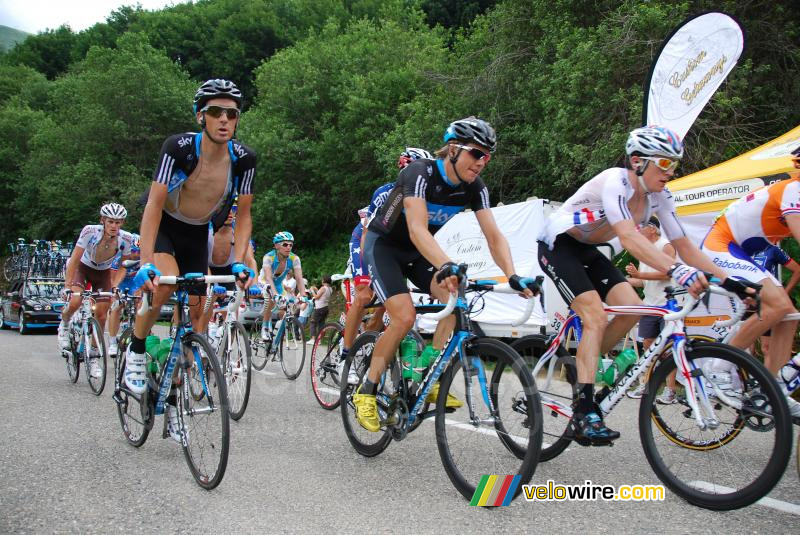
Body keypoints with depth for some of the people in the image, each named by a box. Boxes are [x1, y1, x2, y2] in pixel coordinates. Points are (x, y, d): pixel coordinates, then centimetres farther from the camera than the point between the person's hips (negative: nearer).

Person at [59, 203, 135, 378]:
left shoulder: (126, 239, -23)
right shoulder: (90, 231, -30)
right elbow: (74, 260, -26)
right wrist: (67, 285, -31)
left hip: (103, 273, 2)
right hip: (82, 267, -2)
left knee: (101, 315, -4)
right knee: (75, 302, -27)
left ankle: (93, 357, 12)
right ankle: (64, 325, 8)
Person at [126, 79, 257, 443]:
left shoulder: (244, 158, -18)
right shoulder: (179, 147, -27)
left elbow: (243, 215, -11)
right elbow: (154, 205, -29)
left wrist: (238, 263, -23)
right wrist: (146, 263, -38)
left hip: (198, 235, 4)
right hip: (163, 225, -3)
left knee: (195, 312, 0)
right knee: (165, 281, -33)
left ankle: (175, 401, 11)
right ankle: (136, 352, -6)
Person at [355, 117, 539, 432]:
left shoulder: (474, 188, -11)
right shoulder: (420, 173, -29)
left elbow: (494, 236, -15)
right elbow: (417, 229, -43)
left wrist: (513, 277, -31)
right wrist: (447, 266, -59)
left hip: (417, 252, 6)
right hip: (383, 244, -6)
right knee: (405, 317, -23)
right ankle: (367, 391, -5)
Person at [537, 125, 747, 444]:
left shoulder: (659, 197, -5)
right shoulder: (615, 182, -29)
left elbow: (684, 245, -6)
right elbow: (628, 238, -44)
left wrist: (727, 279, -16)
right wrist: (676, 270, -55)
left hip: (587, 250, 8)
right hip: (557, 245, -8)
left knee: (632, 307, -9)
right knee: (597, 317, -21)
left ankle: (584, 365, 11)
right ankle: (584, 413, -22)